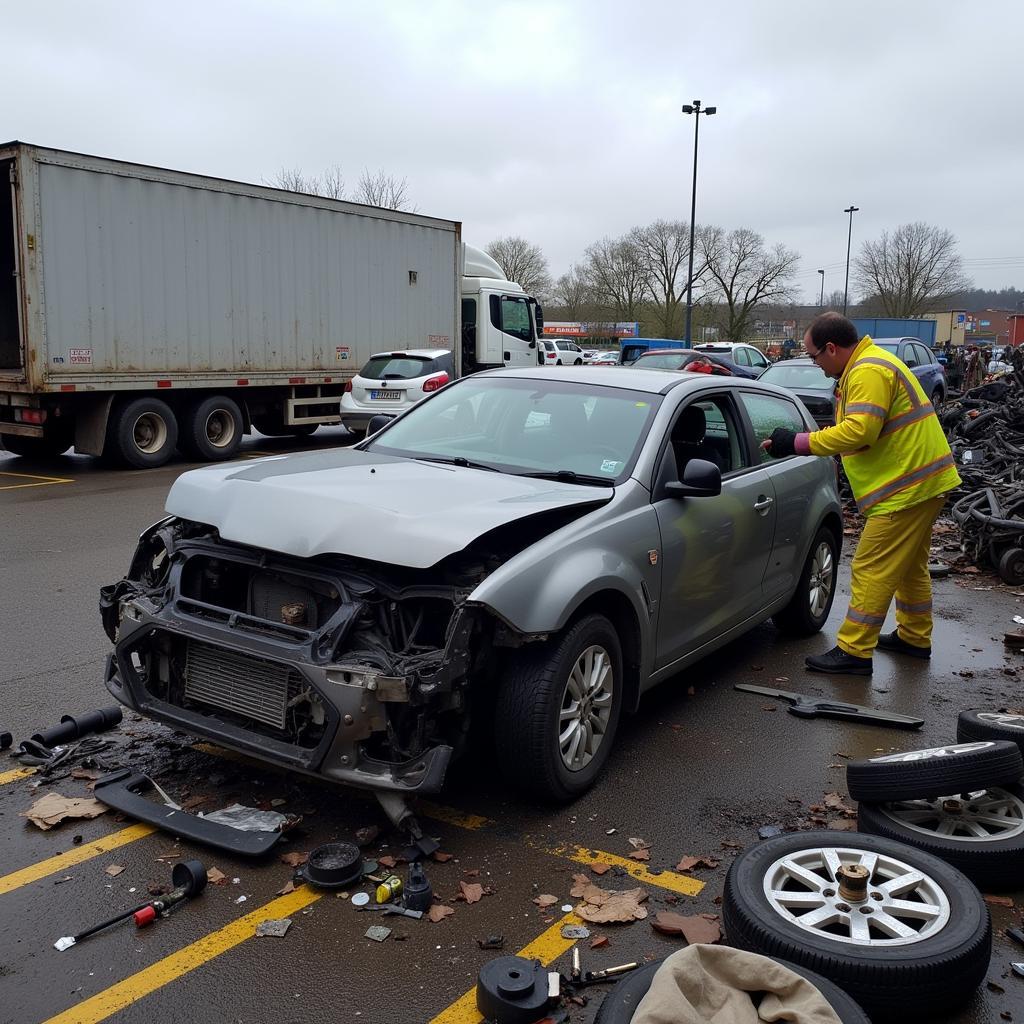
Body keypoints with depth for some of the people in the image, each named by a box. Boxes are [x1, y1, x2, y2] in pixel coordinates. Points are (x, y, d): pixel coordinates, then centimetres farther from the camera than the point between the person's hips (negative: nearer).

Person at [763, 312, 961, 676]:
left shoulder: (869, 372, -20)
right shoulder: (867, 365, 15)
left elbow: (858, 430, -29)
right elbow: (859, 430, 17)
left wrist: (798, 442, -23)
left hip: (908, 485, -11)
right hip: (919, 480, 11)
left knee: (872, 569, -7)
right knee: (909, 565, 21)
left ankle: (853, 652, -1)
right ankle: (915, 637, 35)